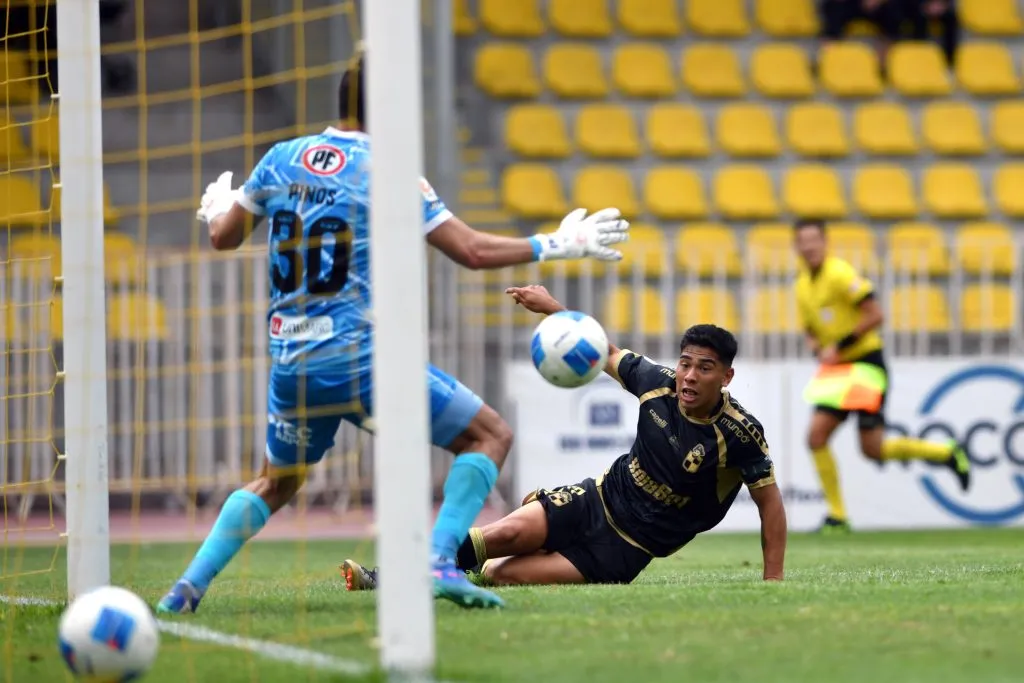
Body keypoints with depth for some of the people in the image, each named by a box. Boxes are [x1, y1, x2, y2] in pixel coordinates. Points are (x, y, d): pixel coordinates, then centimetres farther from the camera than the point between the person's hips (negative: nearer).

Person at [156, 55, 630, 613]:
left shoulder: (281, 159, 7)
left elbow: (223, 236, 17)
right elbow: (472, 251, -6)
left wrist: (216, 207, 40)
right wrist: (556, 245, 6)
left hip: (291, 364, 6)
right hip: (360, 355, -6)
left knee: (275, 482, 27)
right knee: (490, 436, 4)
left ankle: (187, 587, 13)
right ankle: (441, 562, -12)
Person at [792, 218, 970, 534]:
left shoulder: (841, 274, -14)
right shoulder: (803, 286, 11)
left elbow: (875, 315, -19)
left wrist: (840, 346, -19)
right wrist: (818, 349, -2)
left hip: (866, 363, -7)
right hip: (837, 369, 7)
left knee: (872, 448, -11)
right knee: (816, 436, -9)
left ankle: (948, 453, 10)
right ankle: (837, 516, 0)